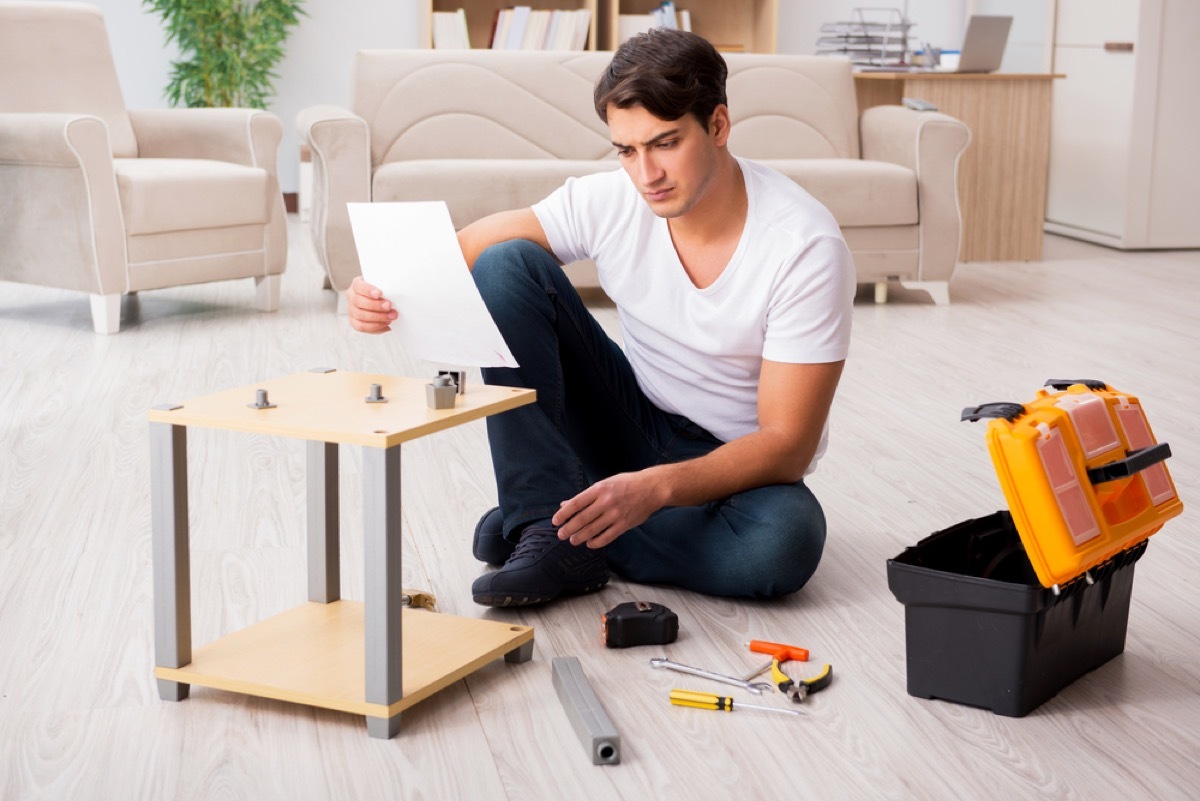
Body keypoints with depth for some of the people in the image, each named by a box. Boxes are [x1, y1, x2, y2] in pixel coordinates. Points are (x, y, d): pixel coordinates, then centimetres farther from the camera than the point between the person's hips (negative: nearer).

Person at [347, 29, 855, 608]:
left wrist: (656, 488, -38)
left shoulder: (806, 246, -24)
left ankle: (563, 530, -15)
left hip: (733, 466, -3)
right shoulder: (607, 202, -13)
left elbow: (786, 444, -24)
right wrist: (386, 292, -32)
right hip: (634, 424, 3)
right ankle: (546, 524, -20)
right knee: (509, 263, -16)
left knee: (786, 540, -40)